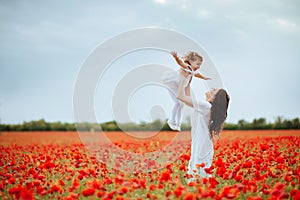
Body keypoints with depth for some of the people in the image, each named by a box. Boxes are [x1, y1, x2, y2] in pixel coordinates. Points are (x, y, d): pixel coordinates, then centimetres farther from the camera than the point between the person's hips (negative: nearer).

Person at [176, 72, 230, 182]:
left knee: (195, 179, -10)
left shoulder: (205, 106, -15)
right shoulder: (205, 107, 11)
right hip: (198, 149, 9)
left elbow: (180, 96, -14)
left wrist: (183, 79, -2)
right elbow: (186, 100, 23)